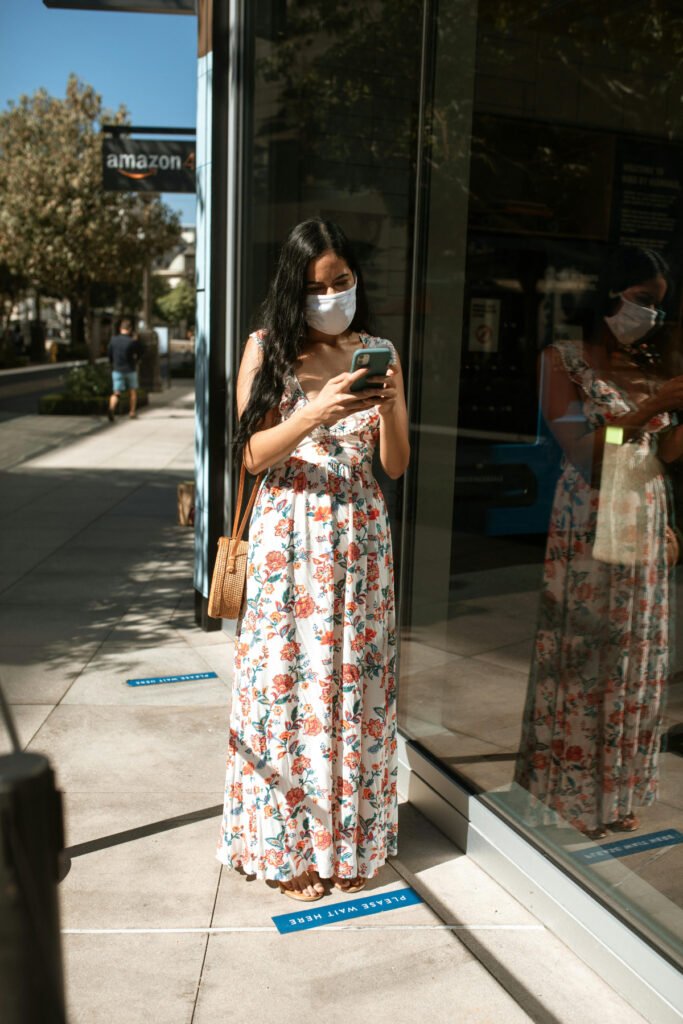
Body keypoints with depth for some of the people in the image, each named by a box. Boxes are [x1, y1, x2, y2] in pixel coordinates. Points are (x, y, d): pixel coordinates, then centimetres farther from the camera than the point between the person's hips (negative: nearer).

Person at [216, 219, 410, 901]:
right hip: (288, 534, -2)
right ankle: (287, 843, 20)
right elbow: (254, 455, -7)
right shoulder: (267, 349, 1)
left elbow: (396, 466, 4)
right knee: (286, 680, 2)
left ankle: (350, 838, 24)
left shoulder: (378, 352, 8)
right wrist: (317, 413, -22)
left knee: (354, 681, 7)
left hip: (360, 535, 2)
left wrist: (389, 405, -15)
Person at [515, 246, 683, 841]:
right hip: (586, 532, -6)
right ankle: (567, 799, 16)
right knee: (580, 659, 0)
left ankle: (617, 793, 26)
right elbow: (582, 450, -16)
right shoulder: (565, 359, -5)